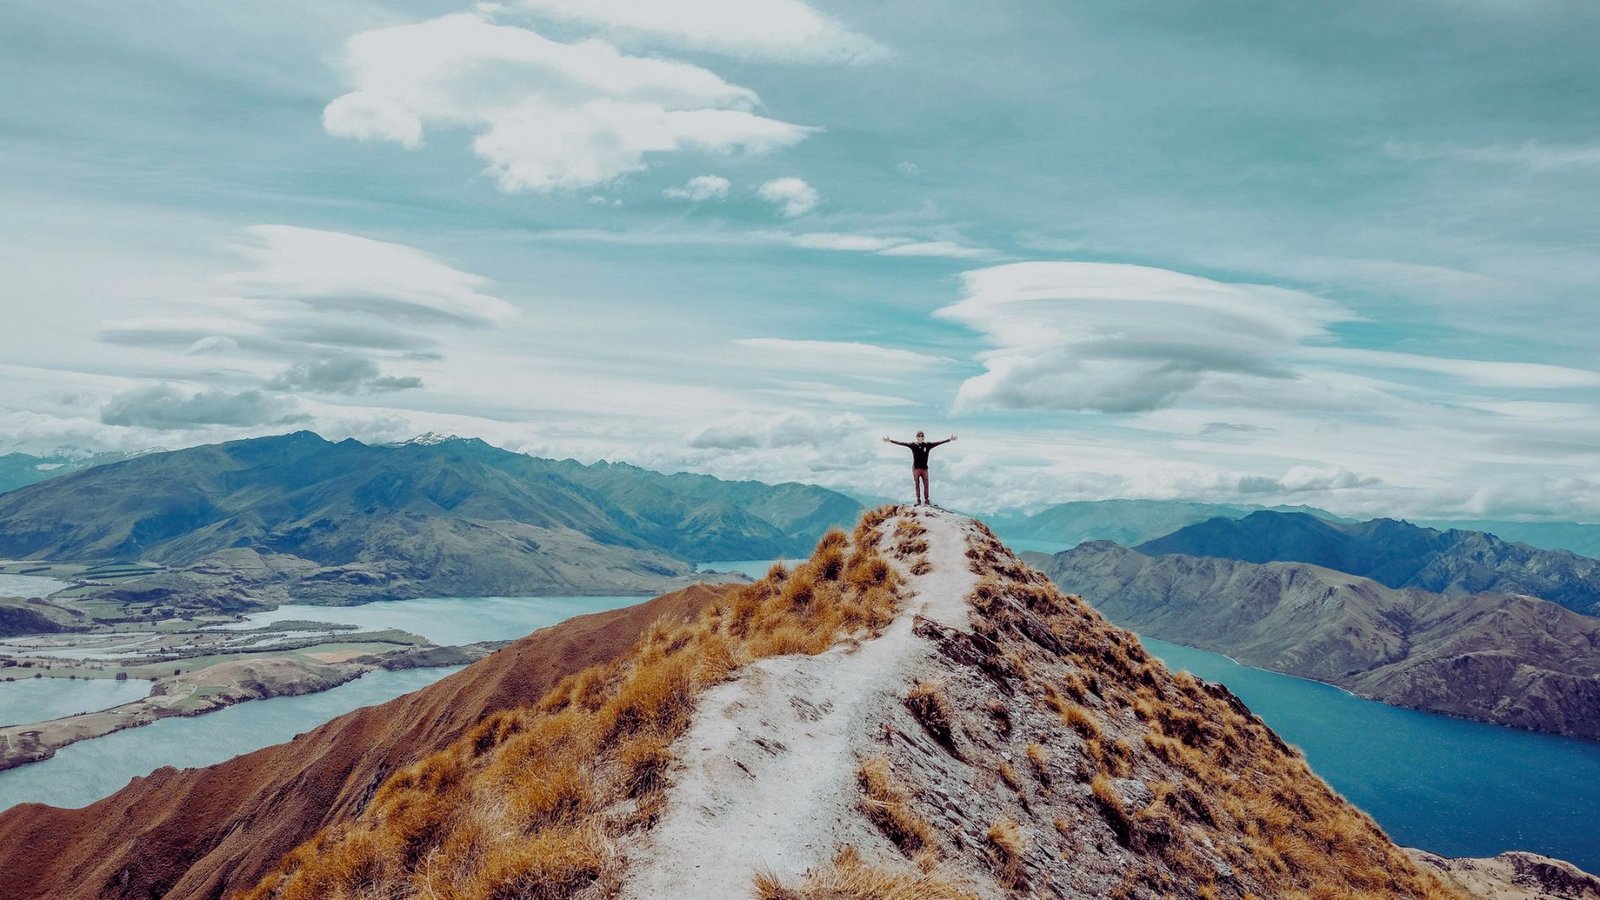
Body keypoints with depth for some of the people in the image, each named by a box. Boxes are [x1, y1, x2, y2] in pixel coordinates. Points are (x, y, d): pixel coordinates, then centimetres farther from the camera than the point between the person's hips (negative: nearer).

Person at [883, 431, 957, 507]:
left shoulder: (927, 445, -1)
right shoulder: (912, 445, -5)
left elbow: (938, 442, 2)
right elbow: (901, 443, -7)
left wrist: (949, 439, 2)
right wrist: (890, 440, -12)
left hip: (924, 468, 1)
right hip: (916, 468, -1)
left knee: (926, 484, 3)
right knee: (917, 485, 5)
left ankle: (926, 500, 12)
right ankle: (918, 500, 13)